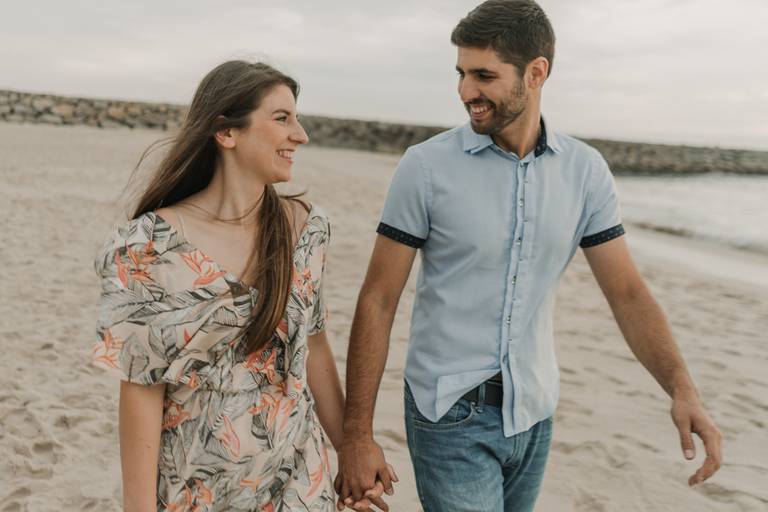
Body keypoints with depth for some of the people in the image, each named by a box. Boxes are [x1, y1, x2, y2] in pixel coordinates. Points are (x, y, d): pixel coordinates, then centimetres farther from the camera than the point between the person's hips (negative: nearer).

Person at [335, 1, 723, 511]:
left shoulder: (585, 171, -3)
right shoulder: (426, 167, -12)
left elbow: (628, 293, -2)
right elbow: (377, 302, -11)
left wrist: (683, 390, -17)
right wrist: (357, 435, -12)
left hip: (534, 412, 4)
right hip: (451, 413, -4)